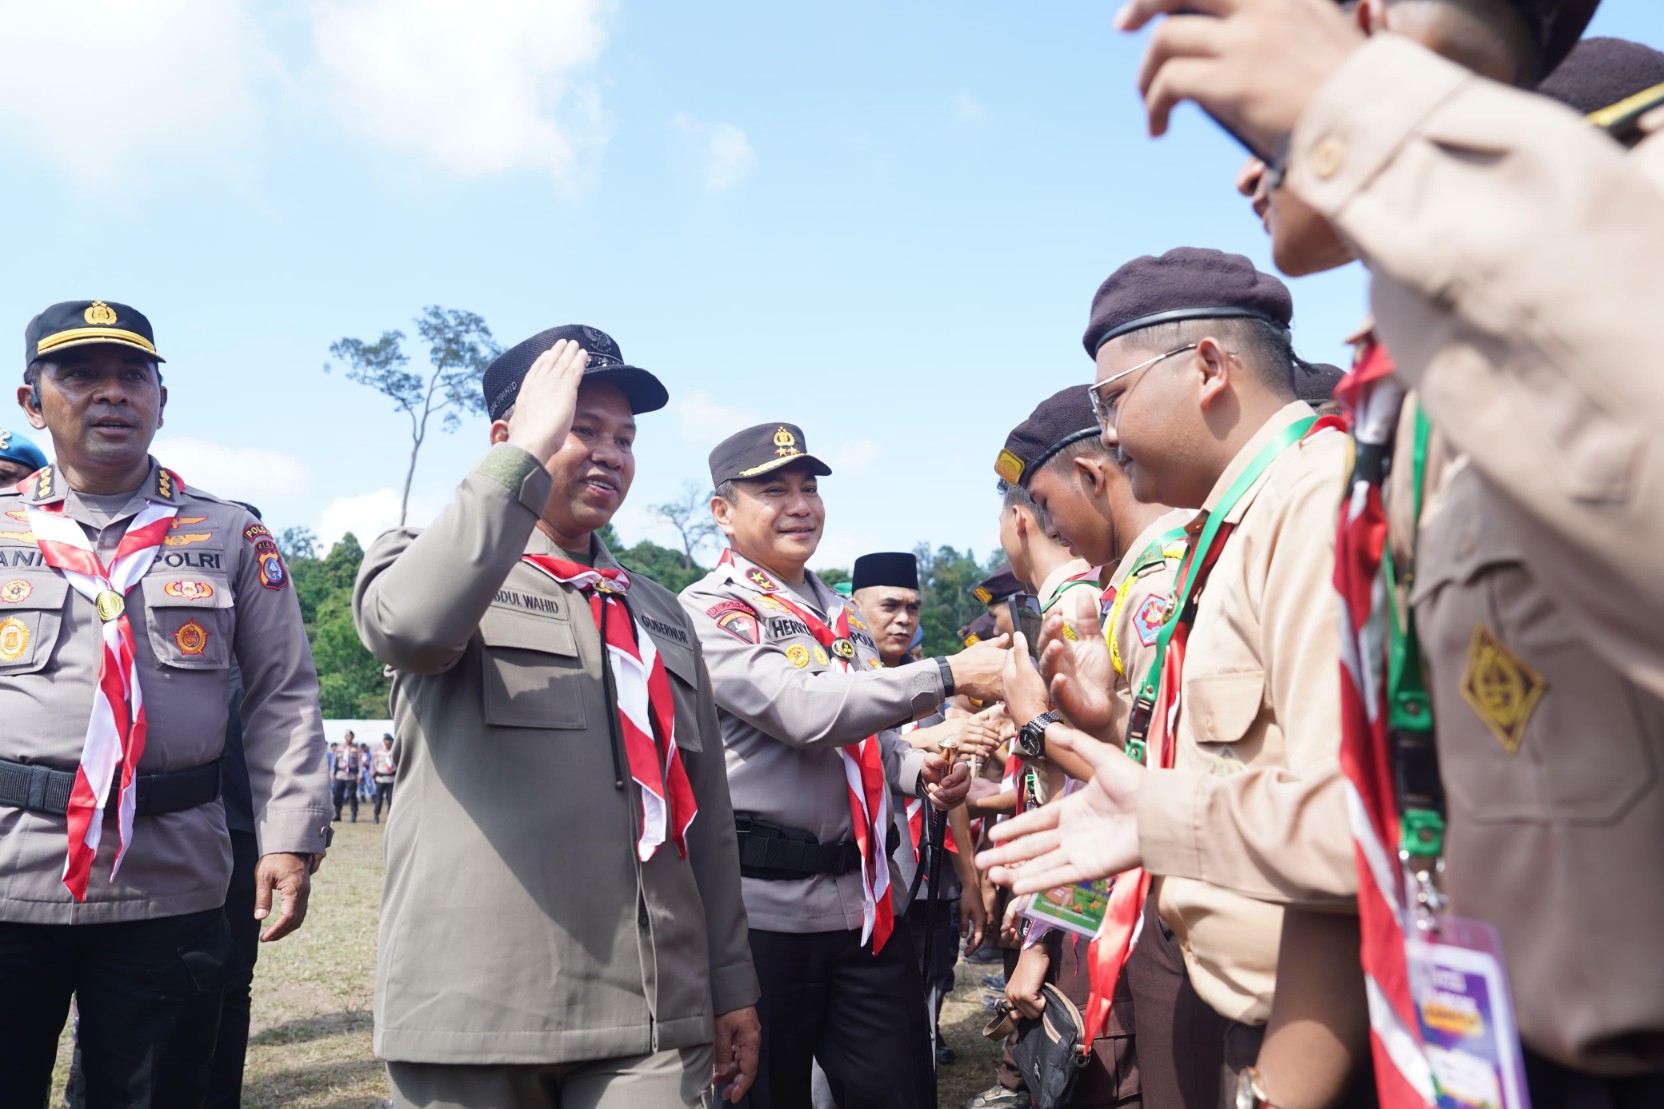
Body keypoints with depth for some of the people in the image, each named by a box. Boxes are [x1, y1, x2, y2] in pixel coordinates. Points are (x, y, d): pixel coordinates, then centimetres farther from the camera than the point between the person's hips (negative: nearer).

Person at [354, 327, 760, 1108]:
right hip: (474, 1014, -3)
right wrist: (530, 450, -16)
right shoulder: (419, 560, 4)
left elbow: (706, 817, 16)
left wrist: (731, 986, 13)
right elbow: (412, 624, -23)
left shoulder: (662, 618, 17)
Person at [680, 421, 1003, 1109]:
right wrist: (950, 675, -23)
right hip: (764, 904, -6)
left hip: (866, 899, 7)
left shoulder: (842, 618, 17)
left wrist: (920, 773, 1)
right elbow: (805, 712, -22)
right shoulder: (707, 612, -8)